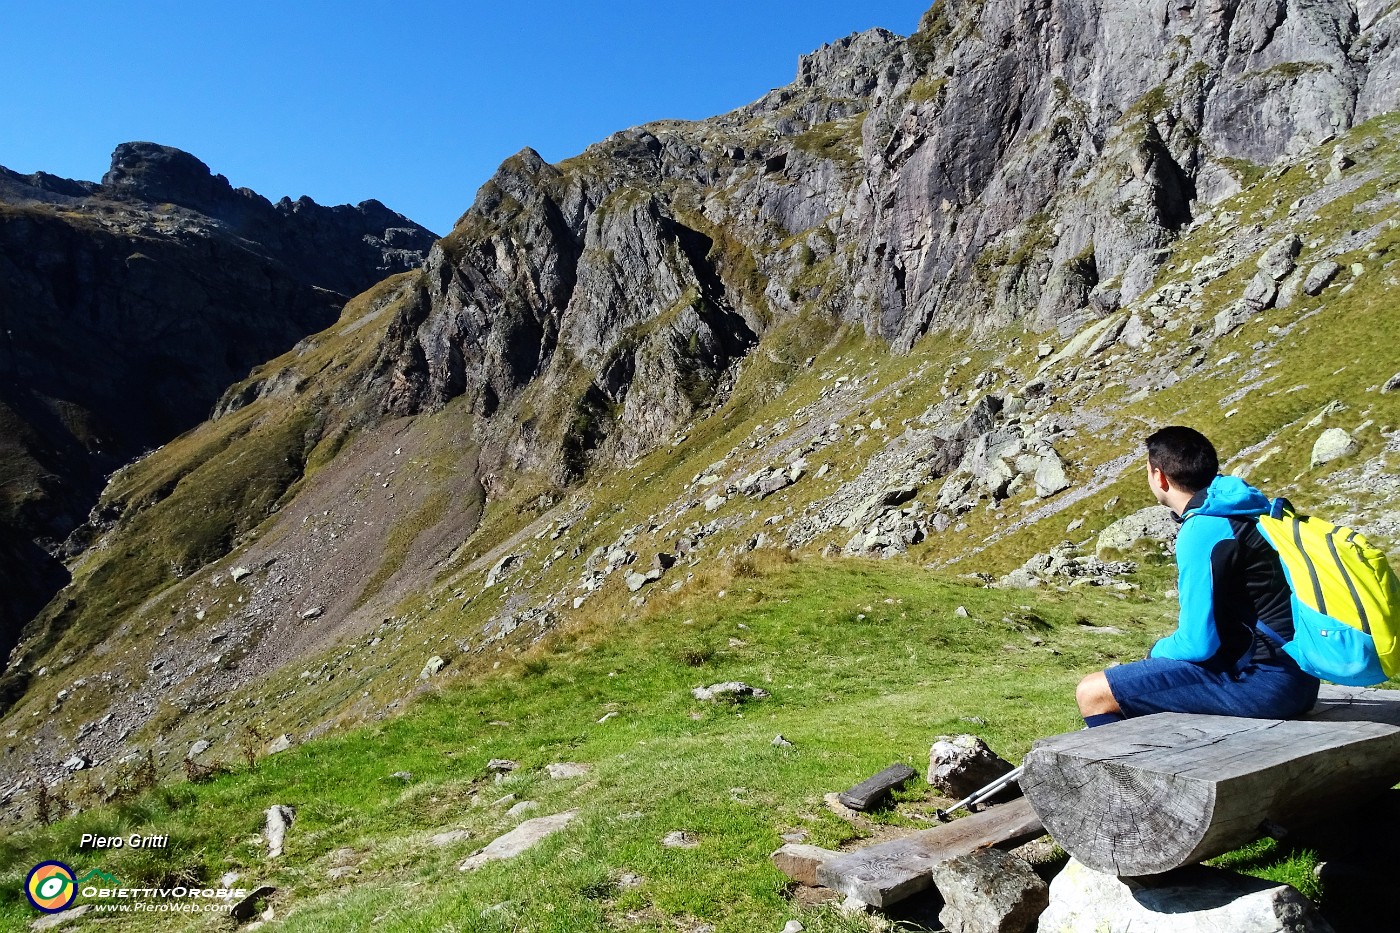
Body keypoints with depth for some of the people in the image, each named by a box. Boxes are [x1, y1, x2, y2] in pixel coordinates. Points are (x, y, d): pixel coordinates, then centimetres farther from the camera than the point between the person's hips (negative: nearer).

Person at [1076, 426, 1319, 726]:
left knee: (1092, 693, -10)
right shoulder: (1242, 512, 12)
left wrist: (1156, 653, 2)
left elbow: (1198, 644, -19)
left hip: (1262, 678, -10)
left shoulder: (1201, 532, -18)